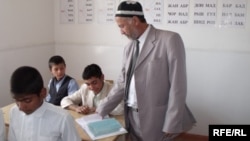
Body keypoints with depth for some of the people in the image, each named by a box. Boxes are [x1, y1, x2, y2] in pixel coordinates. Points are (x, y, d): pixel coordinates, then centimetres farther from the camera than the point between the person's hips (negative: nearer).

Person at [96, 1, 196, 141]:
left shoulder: (170, 39, -12)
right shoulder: (129, 47, 9)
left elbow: (178, 86, -15)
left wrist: (171, 126, -16)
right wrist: (101, 111, 11)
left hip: (156, 119, -6)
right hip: (132, 117, 6)